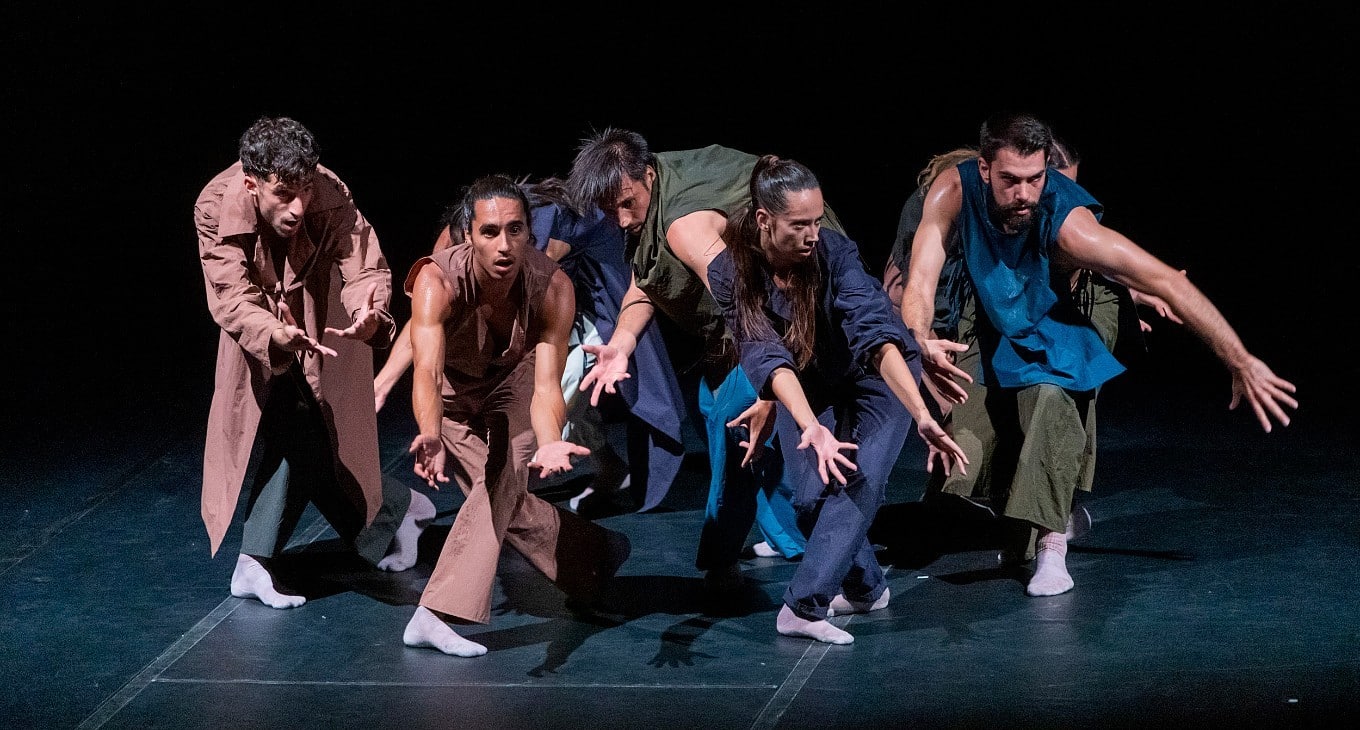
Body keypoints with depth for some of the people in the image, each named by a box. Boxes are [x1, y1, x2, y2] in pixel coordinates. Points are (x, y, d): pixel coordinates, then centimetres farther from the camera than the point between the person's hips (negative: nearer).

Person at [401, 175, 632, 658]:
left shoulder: (553, 288, -34)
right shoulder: (438, 281, -39)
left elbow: (547, 386, -39)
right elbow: (426, 370, -50)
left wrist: (549, 442, -61)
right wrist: (430, 434, -71)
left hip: (511, 386, 0)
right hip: (453, 391, 0)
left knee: (503, 481, -23)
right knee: (504, 504, -4)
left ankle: (437, 617, -27)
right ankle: (595, 555, 24)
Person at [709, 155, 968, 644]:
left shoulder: (835, 254, -32)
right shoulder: (729, 274, -26)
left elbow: (878, 337, -41)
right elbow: (768, 359, -35)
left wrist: (923, 418, -54)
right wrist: (811, 429, -51)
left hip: (875, 378, -2)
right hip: (806, 388, 2)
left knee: (859, 483, -20)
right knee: (812, 496, -10)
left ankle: (804, 607, -21)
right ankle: (865, 589, 15)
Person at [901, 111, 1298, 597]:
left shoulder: (1067, 223, -34)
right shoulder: (954, 191, -28)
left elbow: (1169, 283, -31)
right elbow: (920, 283, -29)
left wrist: (1242, 365, -30)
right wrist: (922, 345, -52)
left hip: (1047, 335, -3)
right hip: (983, 331, 3)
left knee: (1050, 399, -29)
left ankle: (1050, 544, -23)